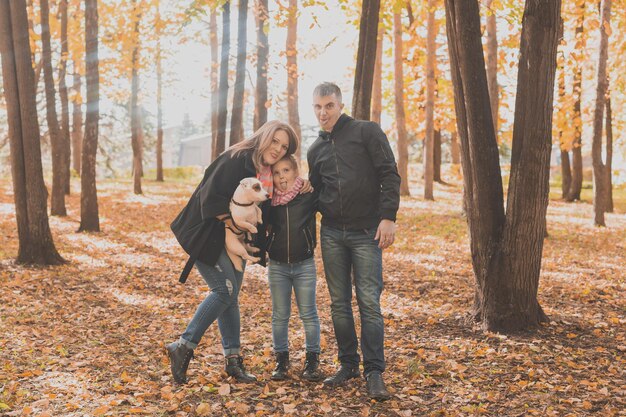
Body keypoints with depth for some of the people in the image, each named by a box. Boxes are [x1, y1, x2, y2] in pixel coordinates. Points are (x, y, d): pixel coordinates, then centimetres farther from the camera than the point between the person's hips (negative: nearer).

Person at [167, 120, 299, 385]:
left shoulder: (271, 172, 6)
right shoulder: (236, 159, -19)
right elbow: (210, 197, -23)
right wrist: (231, 222, -17)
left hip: (234, 241, 8)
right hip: (206, 236, -8)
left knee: (229, 296, 9)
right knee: (225, 290, -14)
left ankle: (233, 360, 15)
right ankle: (183, 348, -4)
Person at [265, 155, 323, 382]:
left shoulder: (309, 195, -9)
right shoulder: (269, 201, -1)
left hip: (304, 265, -2)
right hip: (277, 266, 2)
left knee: (308, 314, 6)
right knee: (280, 315, 10)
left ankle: (312, 360, 17)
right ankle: (281, 359, 22)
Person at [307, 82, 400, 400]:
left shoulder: (367, 132, -1)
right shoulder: (315, 150, 15)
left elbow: (390, 175, -7)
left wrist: (388, 217, -15)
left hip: (366, 231, -5)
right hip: (331, 233, 5)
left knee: (369, 302, -6)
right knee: (339, 303, 8)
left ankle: (374, 371, 1)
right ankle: (348, 364, 20)